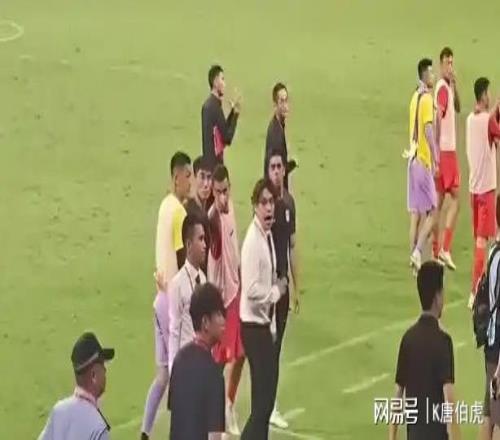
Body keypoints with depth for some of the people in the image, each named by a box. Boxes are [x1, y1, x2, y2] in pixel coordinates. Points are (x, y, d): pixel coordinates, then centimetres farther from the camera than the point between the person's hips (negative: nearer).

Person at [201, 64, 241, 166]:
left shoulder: (207, 105, 12)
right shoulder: (215, 106, -16)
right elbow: (227, 137, -15)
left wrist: (233, 111, 11)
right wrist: (235, 114, -7)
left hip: (208, 159, 9)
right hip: (214, 162, -9)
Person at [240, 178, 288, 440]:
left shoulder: (269, 236, 9)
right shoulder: (252, 241, -20)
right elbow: (251, 290, -27)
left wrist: (273, 325, 17)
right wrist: (277, 291, -13)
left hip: (265, 324, 9)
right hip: (253, 326, -9)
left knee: (268, 395, 13)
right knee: (262, 400, -8)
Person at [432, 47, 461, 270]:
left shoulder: (449, 87, 15)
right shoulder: (442, 88, -14)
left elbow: (458, 107, 19)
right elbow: (437, 119, -20)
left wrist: (454, 84, 4)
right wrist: (436, 153, -23)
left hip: (447, 149, 9)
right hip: (445, 150, -9)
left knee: (439, 199, 7)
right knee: (454, 197, -8)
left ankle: (436, 251, 8)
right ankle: (445, 249, -10)